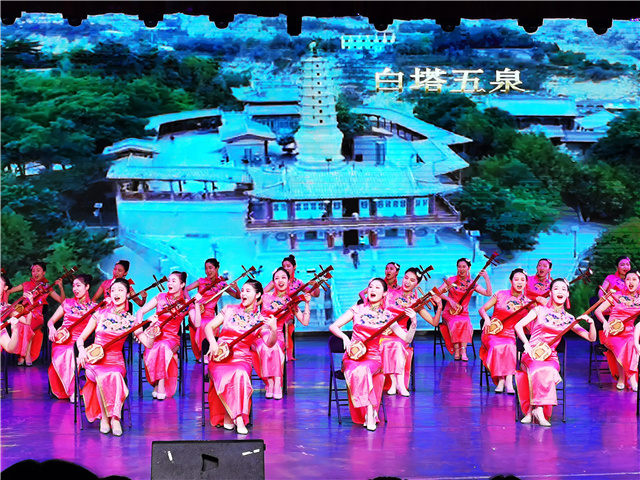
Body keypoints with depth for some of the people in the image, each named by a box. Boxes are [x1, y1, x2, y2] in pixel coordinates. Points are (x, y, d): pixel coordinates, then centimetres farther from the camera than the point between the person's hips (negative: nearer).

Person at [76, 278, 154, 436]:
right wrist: (82, 350, -13)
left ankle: (114, 417, -24)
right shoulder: (100, 314, 4)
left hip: (116, 361, 0)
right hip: (95, 360, 0)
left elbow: (148, 344, 0)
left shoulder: (130, 321, 5)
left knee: (114, 376, -36)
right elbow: (81, 338, 8)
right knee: (103, 377, -35)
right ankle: (105, 417, -19)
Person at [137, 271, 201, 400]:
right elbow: (141, 312, 7)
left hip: (171, 339, -1)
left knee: (163, 346, -38)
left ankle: (160, 386, -35)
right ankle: (158, 385, -25)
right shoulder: (161, 297, 9)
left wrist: (197, 304, -14)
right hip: (155, 335, 1)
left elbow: (197, 324, -7)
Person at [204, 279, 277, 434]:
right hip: (220, 356, 0)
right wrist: (213, 343, -10)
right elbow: (209, 327, 9)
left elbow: (270, 343, -11)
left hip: (242, 358, 0)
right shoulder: (230, 310, 9)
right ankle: (238, 418, -24)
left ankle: (229, 416, -26)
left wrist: (274, 330, -32)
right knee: (225, 376, -33)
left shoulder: (260, 321, 5)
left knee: (240, 374, -35)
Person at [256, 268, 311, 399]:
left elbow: (305, 322, 1)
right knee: (266, 347, -36)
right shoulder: (266, 297, 7)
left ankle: (277, 383, -33)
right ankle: (271, 384, -31)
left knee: (275, 347, -36)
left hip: (277, 335, 1)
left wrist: (307, 303, -4)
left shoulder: (291, 302, 8)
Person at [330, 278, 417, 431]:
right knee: (356, 372, -36)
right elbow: (333, 327, 3)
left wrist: (413, 322, -17)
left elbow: (407, 339, -1)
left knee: (363, 370, -37)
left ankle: (369, 413, -31)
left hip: (373, 358, 0)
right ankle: (370, 412, -31)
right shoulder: (358, 309, 5)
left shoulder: (386, 316, 4)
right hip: (352, 355, 1)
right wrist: (345, 337, -15)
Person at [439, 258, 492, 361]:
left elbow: (488, 293, -2)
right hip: (450, 312, -1)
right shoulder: (452, 280, 5)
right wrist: (450, 300, -15)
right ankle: (456, 351, -31)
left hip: (463, 313, 1)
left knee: (466, 322, -34)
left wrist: (486, 278, -10)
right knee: (456, 323, -35)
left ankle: (463, 351, -36)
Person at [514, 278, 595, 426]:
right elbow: (518, 325, -4)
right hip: (532, 355, -2)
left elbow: (591, 338, 12)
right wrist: (527, 344, -18)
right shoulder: (540, 310, 4)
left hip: (550, 357, 2)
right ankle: (538, 410, -30)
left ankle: (532, 409, -29)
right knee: (541, 370, -37)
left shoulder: (568, 319, 11)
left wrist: (591, 322, -7)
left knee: (549, 371, -35)